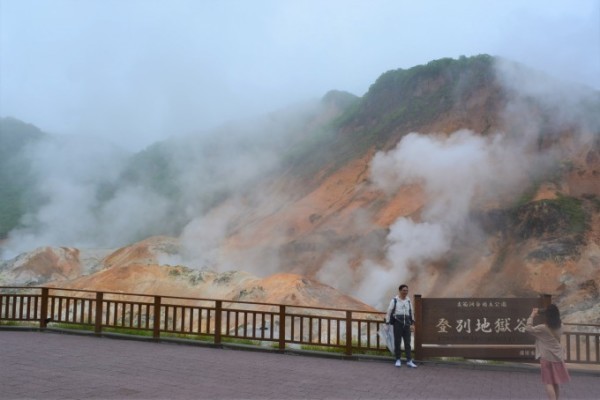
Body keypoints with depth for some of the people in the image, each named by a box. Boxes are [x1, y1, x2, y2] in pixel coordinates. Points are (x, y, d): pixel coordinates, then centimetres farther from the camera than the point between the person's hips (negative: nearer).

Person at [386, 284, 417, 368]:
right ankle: (398, 360, 11)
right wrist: (388, 323, -4)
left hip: (406, 323, 4)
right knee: (397, 342, 1)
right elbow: (389, 311, -2)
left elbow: (411, 312, 19)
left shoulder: (408, 301, 11)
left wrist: (412, 324, 16)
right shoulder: (394, 300, -3)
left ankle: (409, 361, 3)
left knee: (407, 342, 1)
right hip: (397, 323, -4)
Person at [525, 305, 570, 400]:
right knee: (555, 382, 17)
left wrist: (532, 316, -7)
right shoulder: (559, 327, -1)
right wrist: (541, 313, 7)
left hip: (547, 358, -6)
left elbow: (528, 329, -14)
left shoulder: (543, 328, -19)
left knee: (548, 382, -3)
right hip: (558, 357, 6)